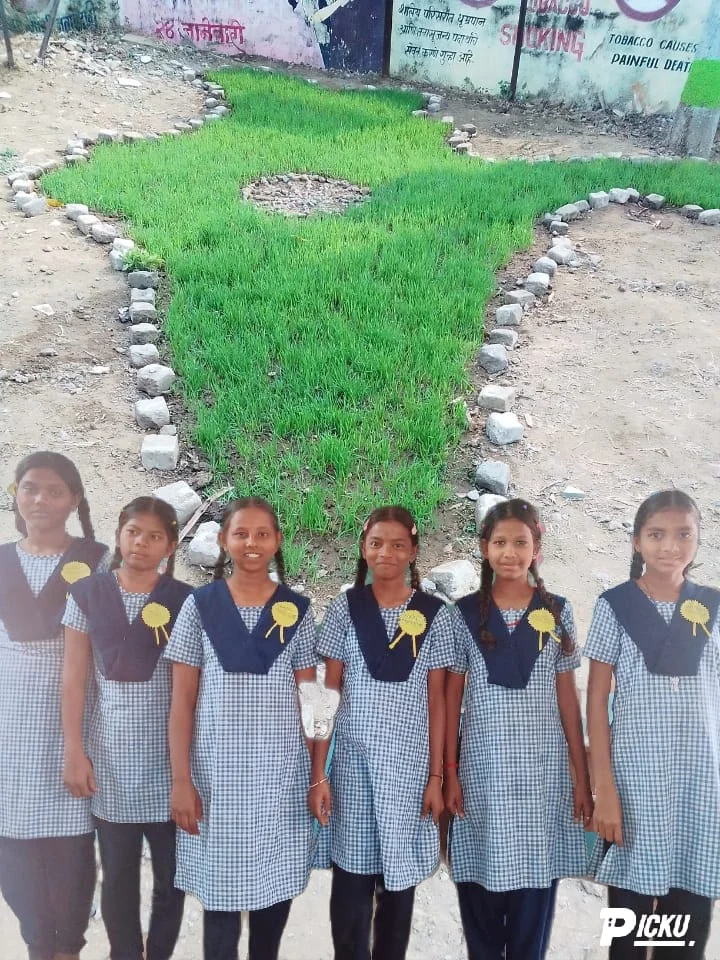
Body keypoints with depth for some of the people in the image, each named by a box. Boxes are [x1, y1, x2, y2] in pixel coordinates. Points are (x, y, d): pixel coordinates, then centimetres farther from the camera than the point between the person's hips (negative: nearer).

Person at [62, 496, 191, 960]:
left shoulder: (185, 601, -3)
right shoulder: (88, 594, 0)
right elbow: (74, 678, 2)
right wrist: (74, 751, -2)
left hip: (168, 756, 0)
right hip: (110, 756, 1)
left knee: (171, 873, 10)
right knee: (118, 875, 11)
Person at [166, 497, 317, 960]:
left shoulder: (297, 609, 3)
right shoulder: (201, 605, 0)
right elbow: (182, 700, 0)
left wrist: (320, 772, 0)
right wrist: (181, 779, -5)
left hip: (282, 772, 1)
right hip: (217, 771, -1)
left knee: (276, 883, 11)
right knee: (221, 889, 5)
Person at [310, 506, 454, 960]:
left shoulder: (435, 614, 0)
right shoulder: (345, 608, 0)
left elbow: (436, 699, 3)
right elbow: (328, 693, 0)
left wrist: (436, 775, 1)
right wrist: (318, 773, -3)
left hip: (409, 764, 0)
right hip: (353, 761, 0)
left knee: (399, 877, 12)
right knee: (351, 881, 6)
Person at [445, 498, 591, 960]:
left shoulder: (557, 612, 1)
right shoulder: (465, 613, -1)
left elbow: (568, 699, 3)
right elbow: (452, 698, 2)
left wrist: (583, 778, 2)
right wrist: (449, 772, -1)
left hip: (542, 769, 0)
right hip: (482, 767, 0)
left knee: (535, 880, 6)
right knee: (480, 884, 8)